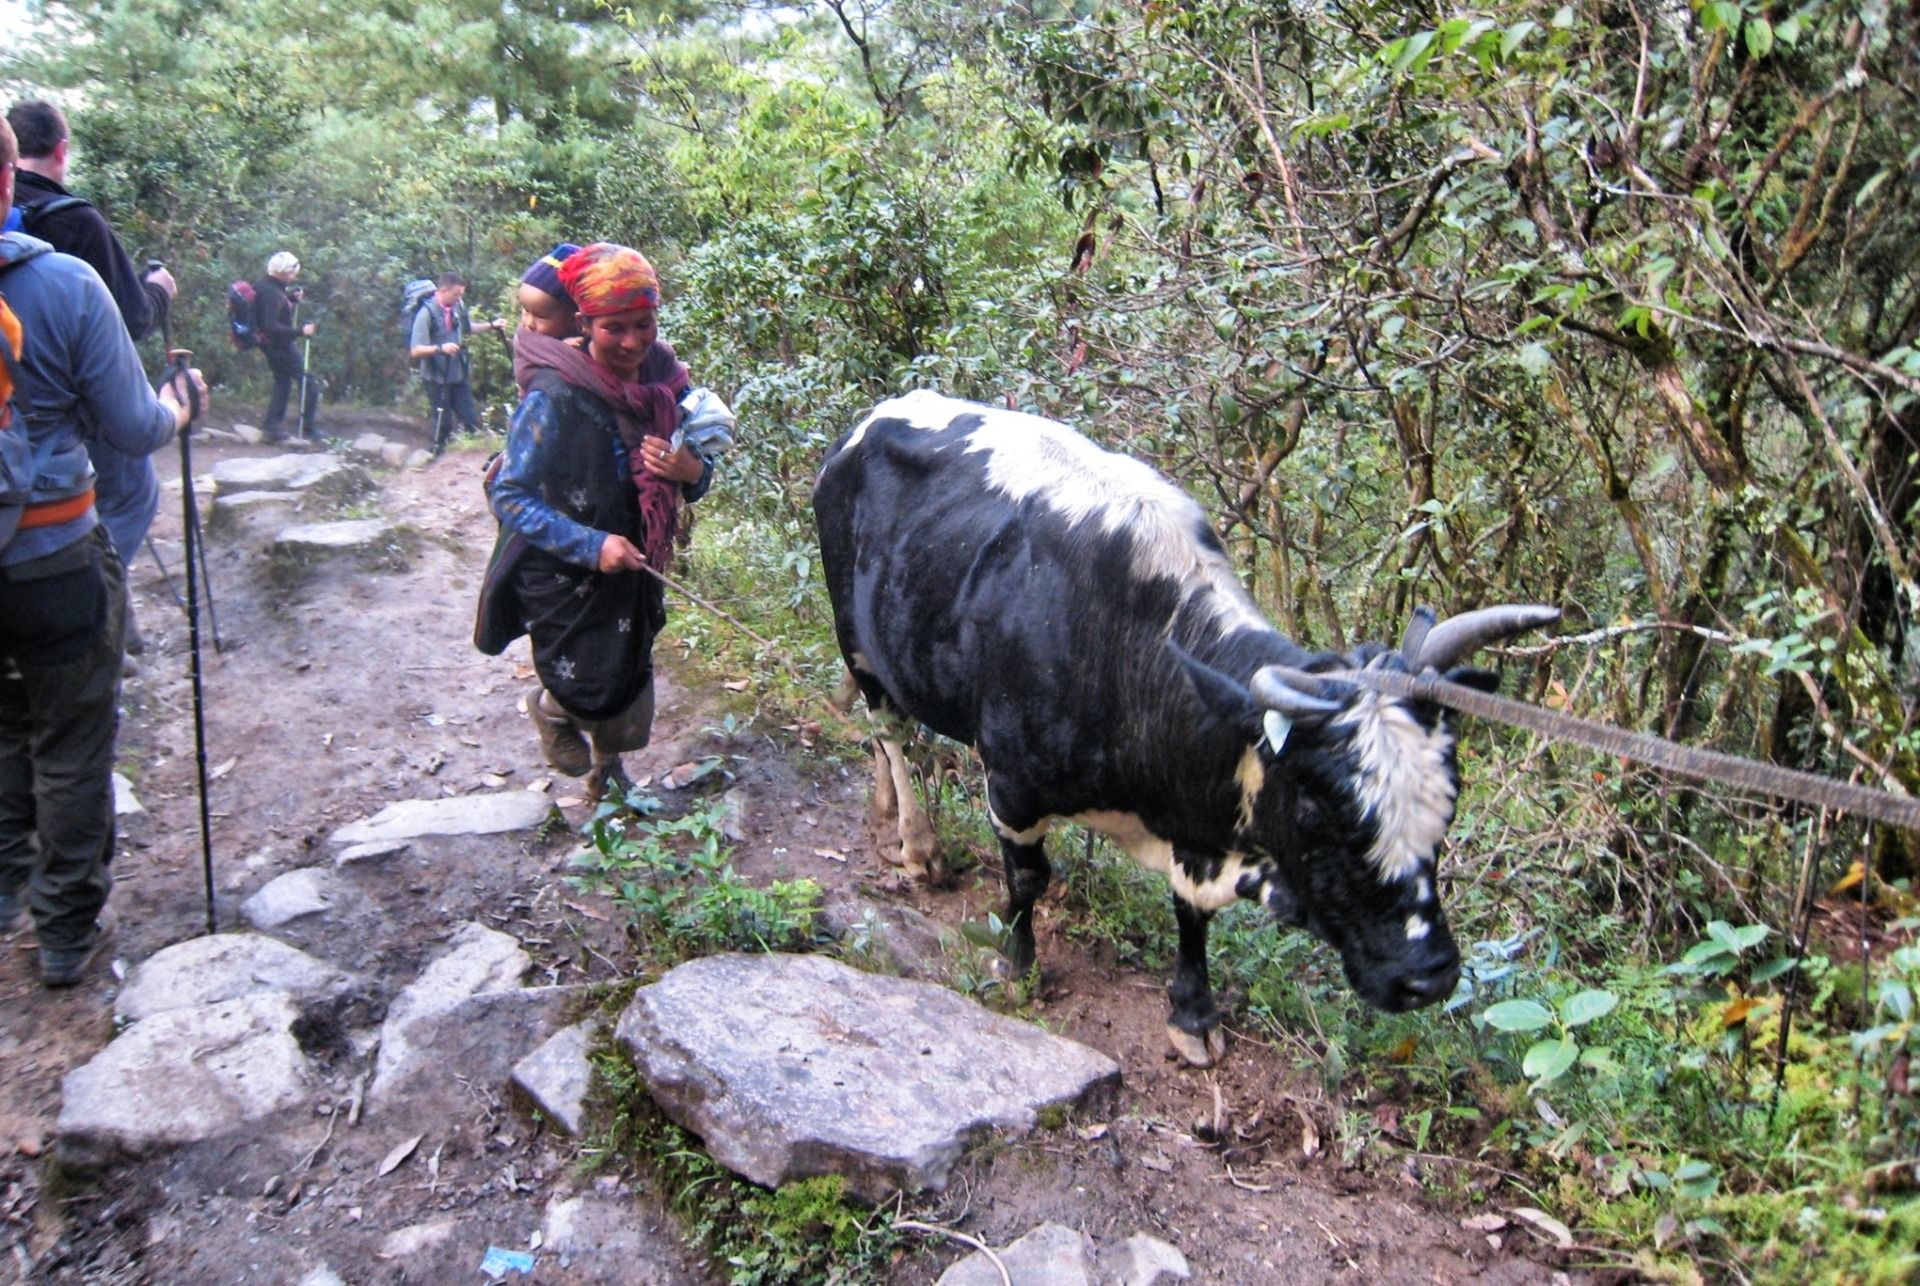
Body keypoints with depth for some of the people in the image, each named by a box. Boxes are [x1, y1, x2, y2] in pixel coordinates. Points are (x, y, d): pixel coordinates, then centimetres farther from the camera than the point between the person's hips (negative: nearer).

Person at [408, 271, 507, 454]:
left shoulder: (458, 307, -3)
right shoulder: (427, 313, -19)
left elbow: (468, 327, 19)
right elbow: (415, 351, -21)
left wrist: (492, 325, 6)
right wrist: (440, 348, -36)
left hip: (459, 374, 5)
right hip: (437, 378, -5)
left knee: (471, 422, 6)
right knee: (443, 424, 3)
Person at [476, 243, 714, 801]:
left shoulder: (664, 379, -5)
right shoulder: (555, 397, -21)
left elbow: (698, 476, 4)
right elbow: (510, 496, -17)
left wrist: (692, 471, -20)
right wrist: (592, 545, -27)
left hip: (635, 570, 5)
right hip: (562, 580, -5)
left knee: (629, 724, 15)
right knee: (591, 696, 2)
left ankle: (606, 763, 48)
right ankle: (549, 709, 38)